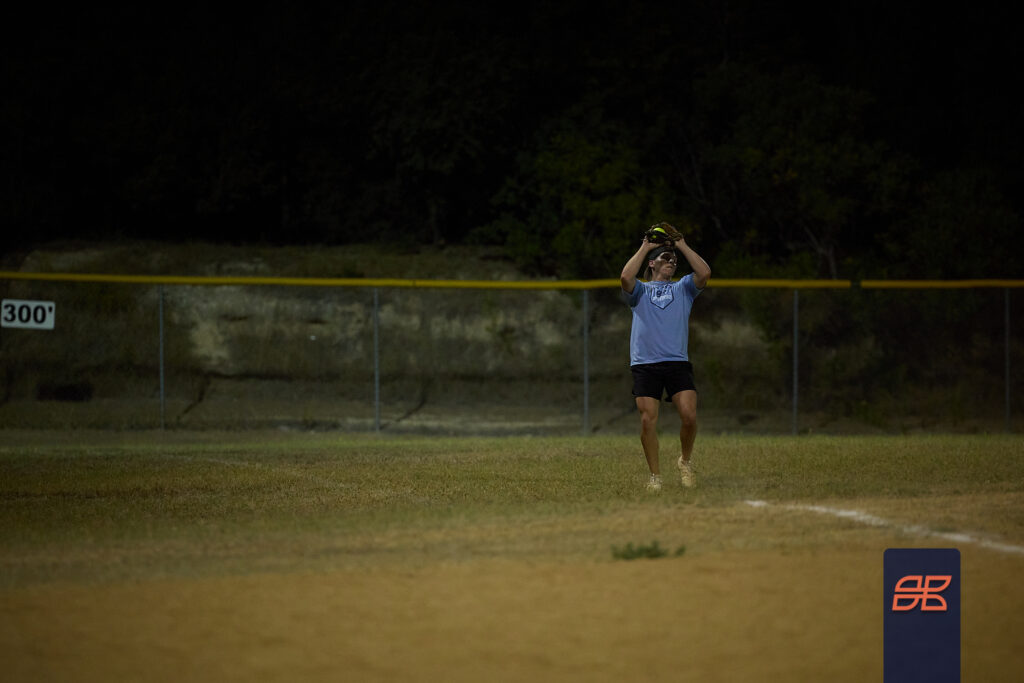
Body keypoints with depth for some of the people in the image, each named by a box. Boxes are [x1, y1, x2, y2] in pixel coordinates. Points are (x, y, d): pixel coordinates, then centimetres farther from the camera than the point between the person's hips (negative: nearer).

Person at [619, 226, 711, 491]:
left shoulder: (683, 288, 19)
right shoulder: (640, 290, 15)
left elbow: (704, 273, 0)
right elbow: (626, 277, -8)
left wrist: (683, 245, 6)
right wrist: (644, 248, 3)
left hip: (678, 363, 1)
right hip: (645, 365, -1)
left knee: (689, 416, -14)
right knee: (647, 421, -8)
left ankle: (685, 462, 11)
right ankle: (655, 476, 4)